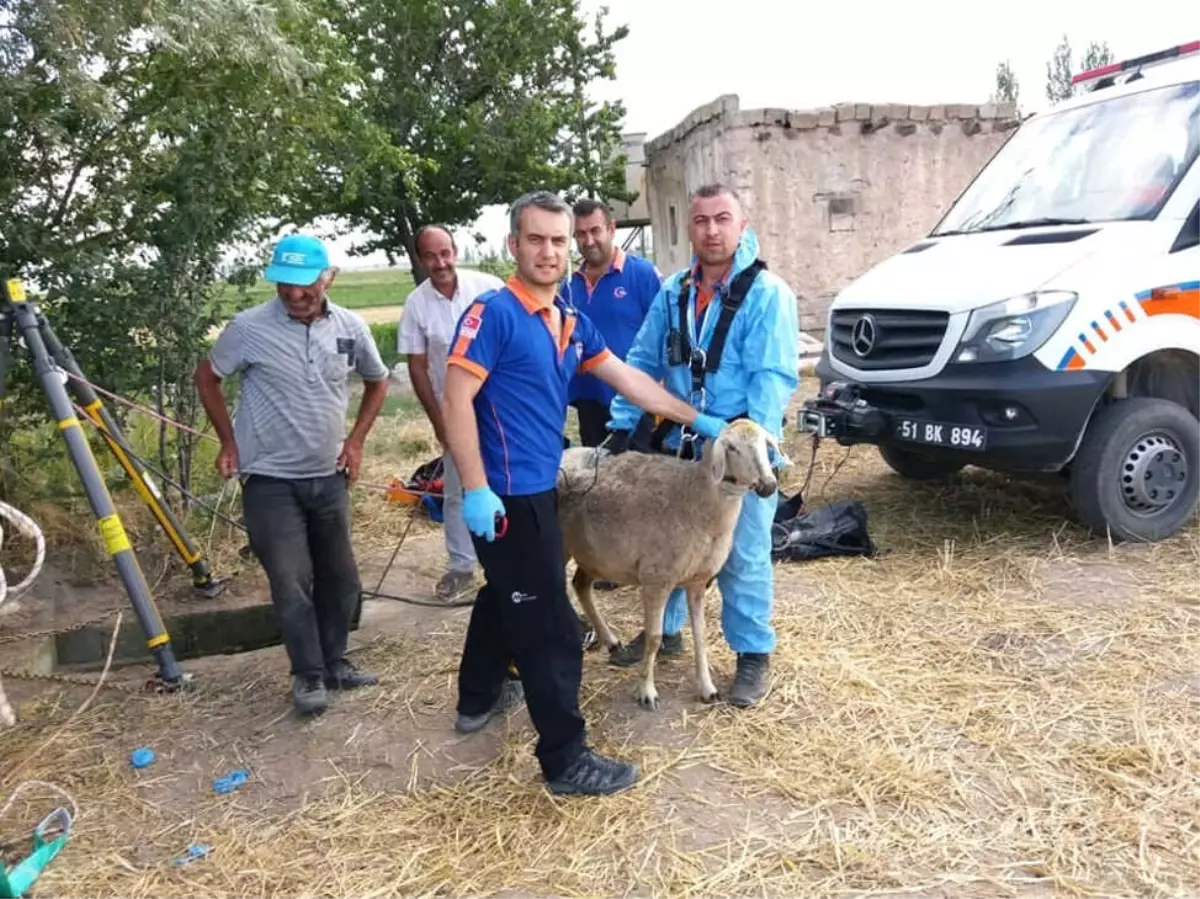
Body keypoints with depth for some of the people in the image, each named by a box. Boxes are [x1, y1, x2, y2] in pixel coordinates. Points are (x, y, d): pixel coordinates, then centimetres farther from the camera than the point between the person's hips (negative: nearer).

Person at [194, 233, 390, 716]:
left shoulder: (351, 327, -4)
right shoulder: (249, 327, -13)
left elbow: (377, 382, 13)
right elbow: (206, 377, 4)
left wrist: (355, 440, 5)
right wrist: (228, 441, -1)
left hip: (328, 476, 4)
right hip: (270, 480, -4)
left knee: (339, 575, 11)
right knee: (290, 581, -5)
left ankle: (334, 662, 28)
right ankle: (308, 675, 11)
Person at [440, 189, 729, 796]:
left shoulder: (571, 321, 10)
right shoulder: (493, 312, -15)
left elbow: (627, 379, 15)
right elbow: (457, 400, -19)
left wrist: (696, 420, 16)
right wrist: (476, 489, -25)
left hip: (536, 488, 9)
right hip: (508, 495, -9)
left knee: (507, 595, 25)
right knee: (550, 627, -3)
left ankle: (478, 697, 46)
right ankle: (565, 759, 10)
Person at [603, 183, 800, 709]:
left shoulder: (768, 293, -11)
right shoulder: (673, 291, 6)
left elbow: (775, 377, -18)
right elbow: (642, 363, 8)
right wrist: (623, 424, 0)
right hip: (679, 446, 5)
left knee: (743, 557, 4)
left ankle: (753, 653, 22)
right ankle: (665, 631, 37)